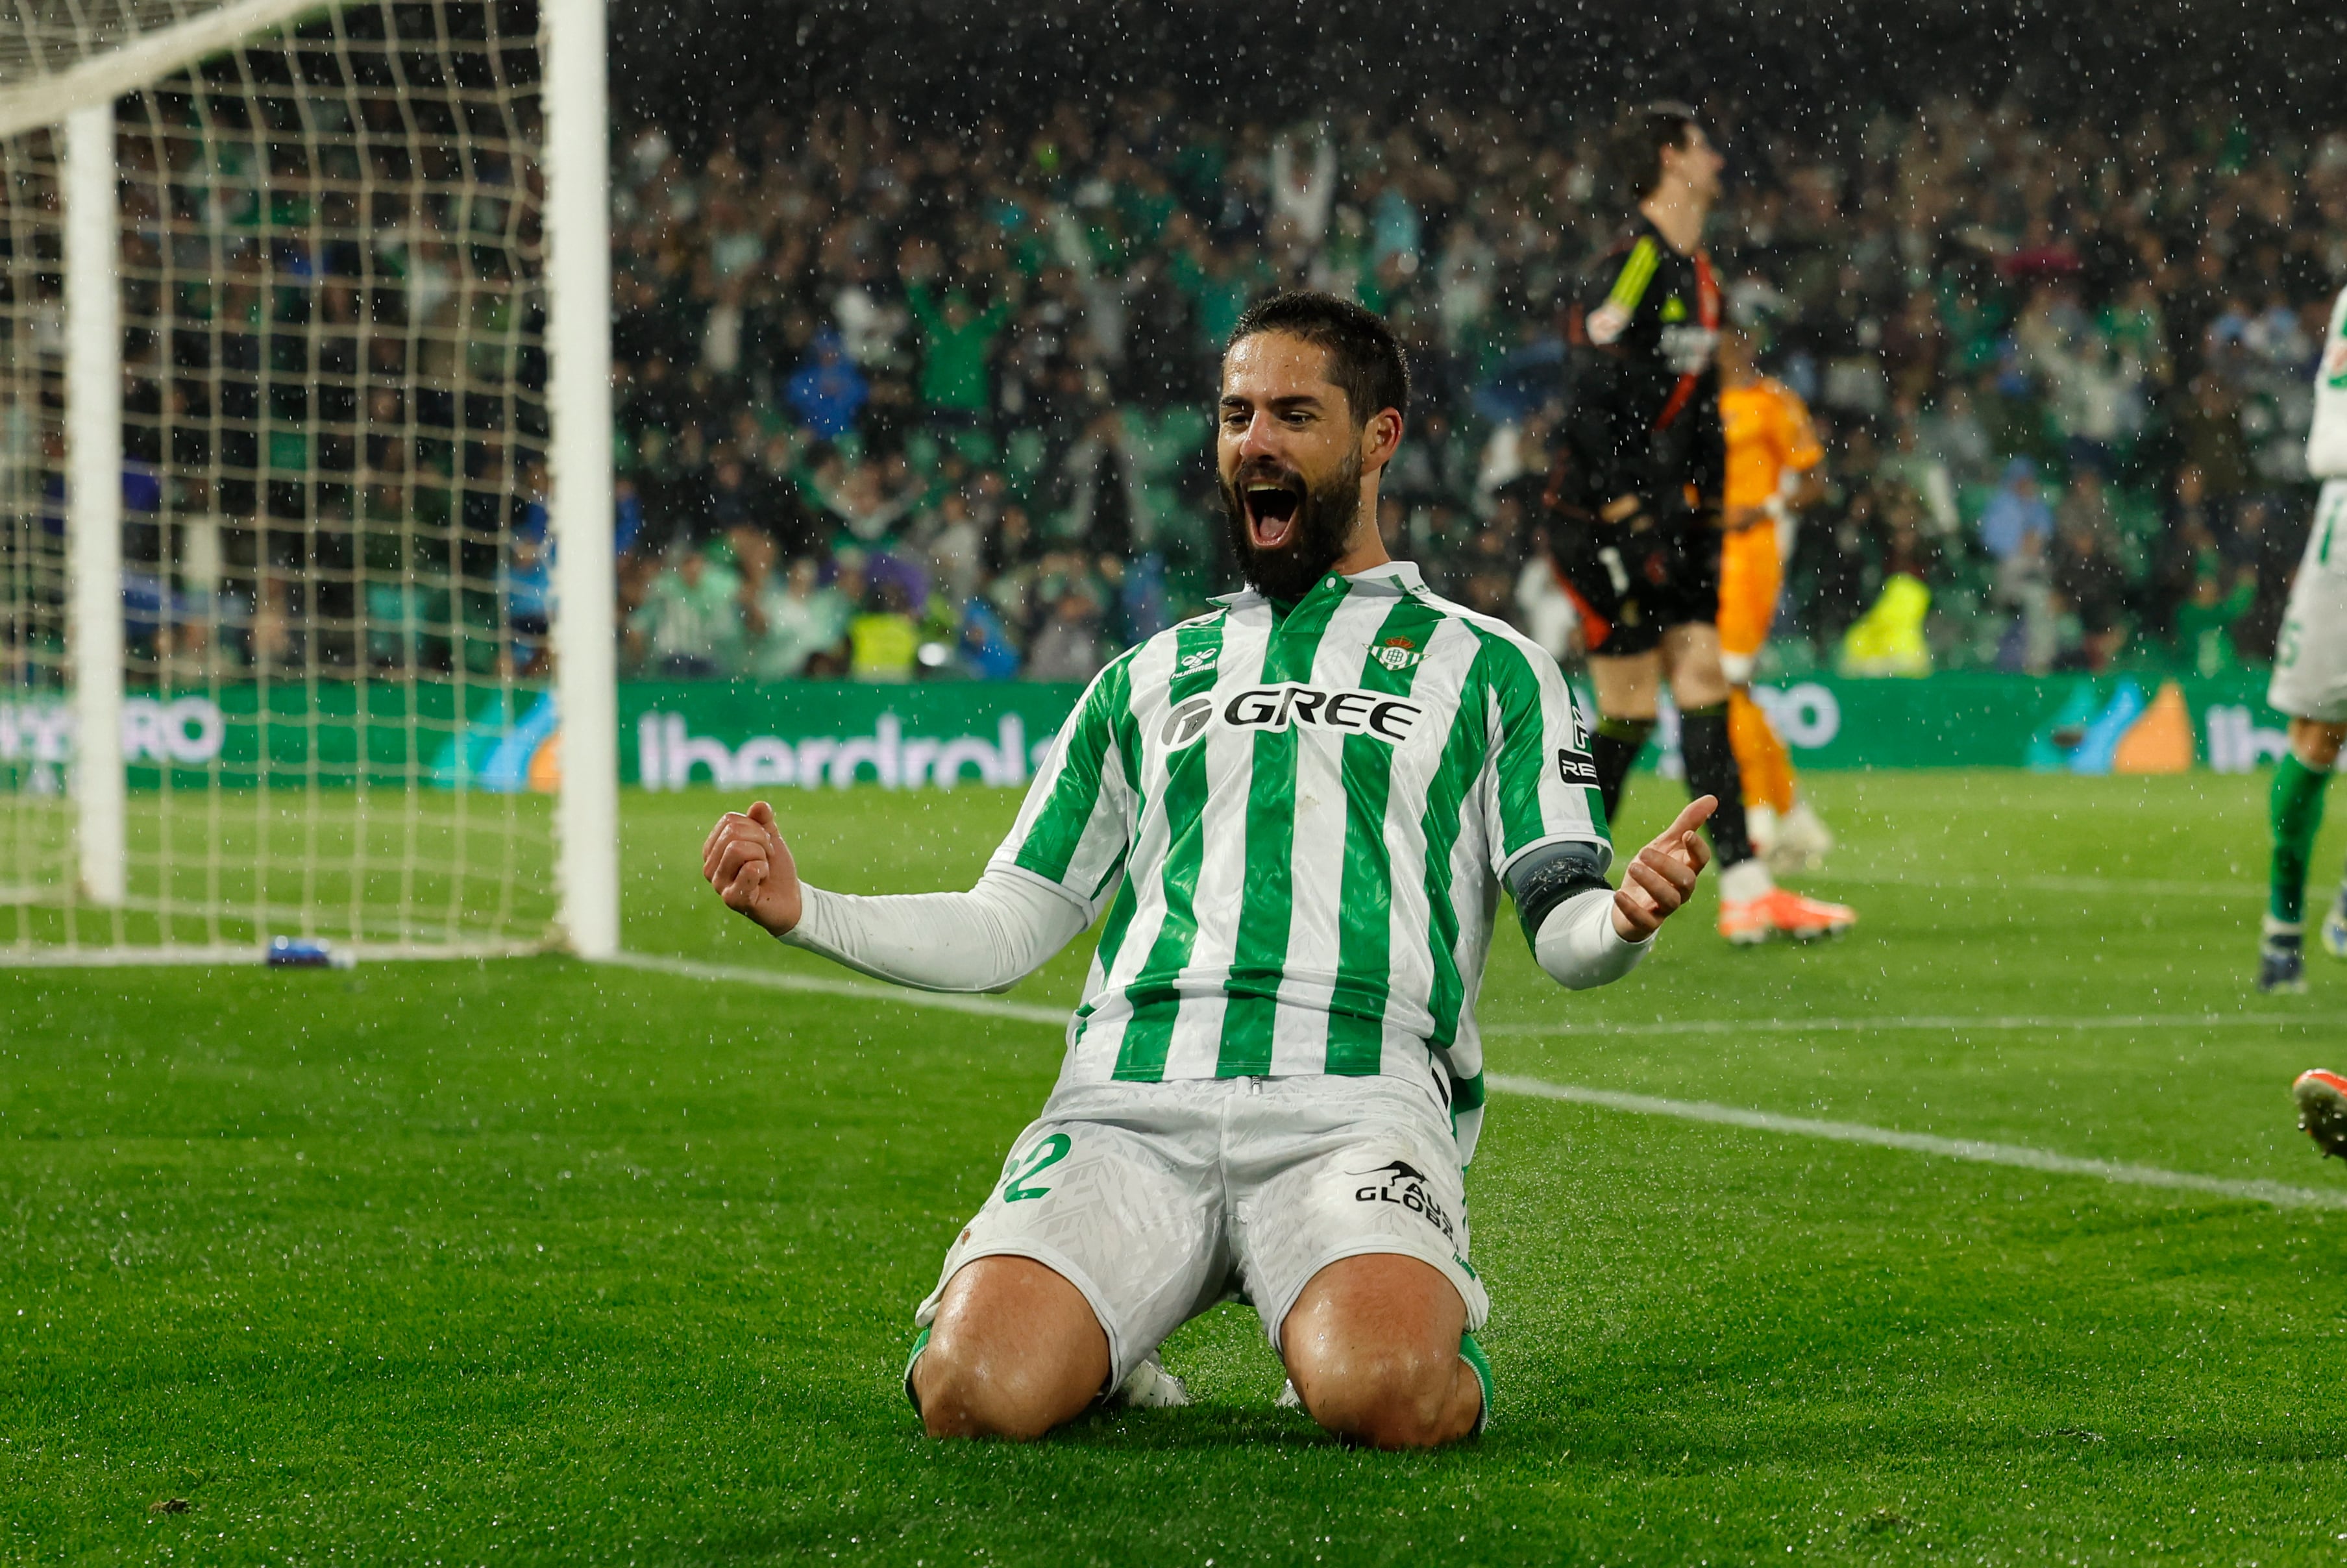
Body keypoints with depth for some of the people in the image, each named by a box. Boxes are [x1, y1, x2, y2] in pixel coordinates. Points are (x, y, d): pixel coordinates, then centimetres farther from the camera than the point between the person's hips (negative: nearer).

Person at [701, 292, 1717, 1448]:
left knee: (1379, 1394, -34)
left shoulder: (1487, 670, 20)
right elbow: (1008, 929, 26)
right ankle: (1093, 1345, 9)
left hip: (1355, 1103, -2)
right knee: (976, 1393, -26)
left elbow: (1564, 931, 9)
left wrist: (1623, 918, -16)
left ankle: (1432, 1333, 2)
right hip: (1128, 1101, 2)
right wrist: (804, 912, 10)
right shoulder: (1148, 680, 29)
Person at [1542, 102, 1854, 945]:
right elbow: (1592, 400, -20)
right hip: (1600, 516, -9)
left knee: (1703, 679, 1)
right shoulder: (1631, 264, -15)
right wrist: (1626, 514, -21)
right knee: (1630, 707, -7)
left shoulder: (1696, 275, 15)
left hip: (1663, 517, 9)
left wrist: (1707, 515, 17)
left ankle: (1746, 892, -3)